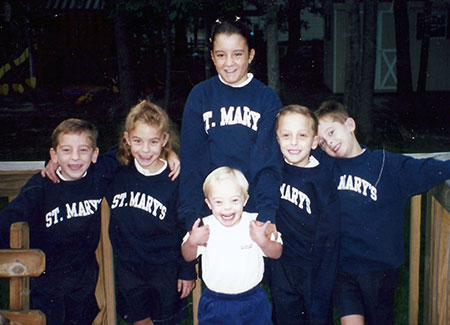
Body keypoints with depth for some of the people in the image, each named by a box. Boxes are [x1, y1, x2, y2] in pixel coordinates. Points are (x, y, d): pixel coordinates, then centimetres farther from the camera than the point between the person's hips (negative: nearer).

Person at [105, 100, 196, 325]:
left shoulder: (175, 180, -15)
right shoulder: (118, 173, -8)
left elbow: (186, 230, -9)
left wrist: (187, 271, -6)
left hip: (165, 268, -3)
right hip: (128, 266, 3)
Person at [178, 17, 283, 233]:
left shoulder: (267, 98, 1)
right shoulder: (200, 95, 1)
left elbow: (270, 161, -5)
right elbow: (191, 160, -2)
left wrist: (267, 213, -18)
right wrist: (191, 216, -11)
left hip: (254, 207, 0)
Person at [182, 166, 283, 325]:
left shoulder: (255, 224, -11)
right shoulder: (205, 227, -9)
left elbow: (277, 253, -5)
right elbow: (188, 257, 1)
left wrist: (262, 241, -25)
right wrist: (192, 241, -20)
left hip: (253, 302, 0)